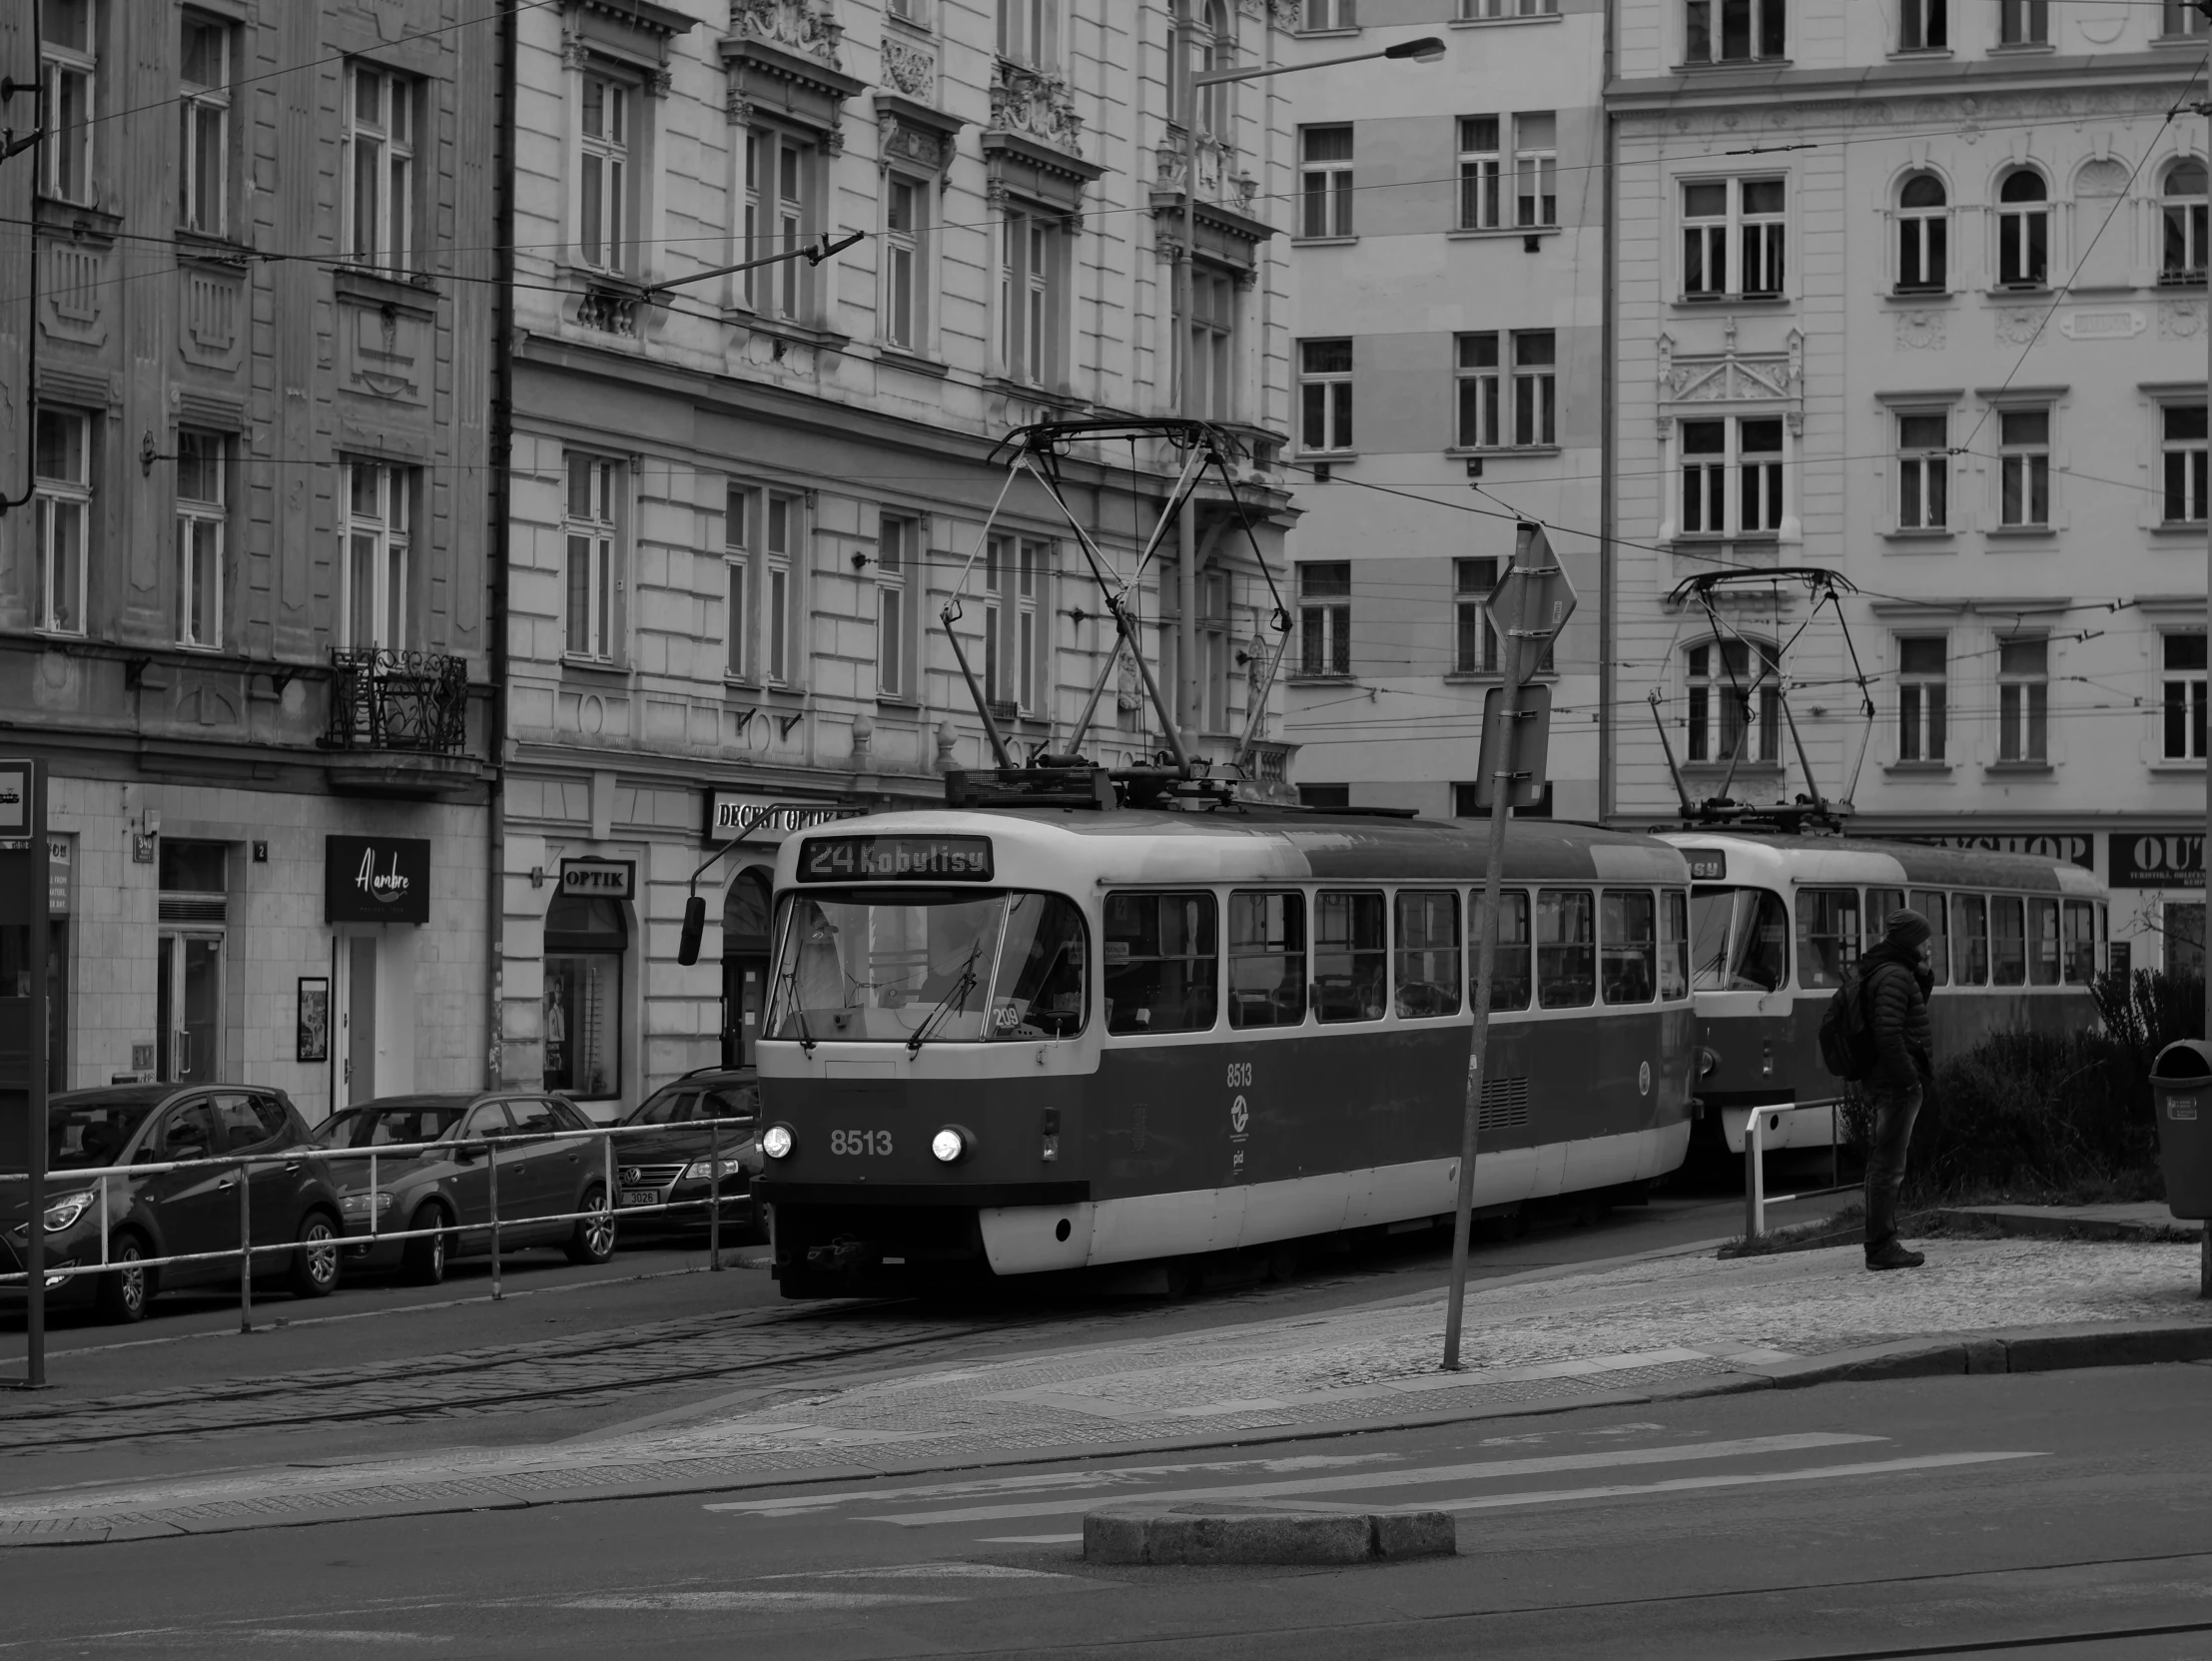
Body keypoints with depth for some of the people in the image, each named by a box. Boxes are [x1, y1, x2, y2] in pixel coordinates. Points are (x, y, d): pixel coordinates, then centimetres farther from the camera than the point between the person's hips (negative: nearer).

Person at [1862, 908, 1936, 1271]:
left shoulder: (1896, 973, 17)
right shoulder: (1894, 976, -15)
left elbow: (1912, 1017, 24)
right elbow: (1888, 1031, -23)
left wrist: (1924, 977, 11)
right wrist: (1909, 1077, -21)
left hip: (1886, 1080, 11)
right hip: (1897, 1081, -11)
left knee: (1883, 1162, 13)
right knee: (1888, 1164, -9)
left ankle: (1881, 1244, 19)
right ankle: (1881, 1247, -9)